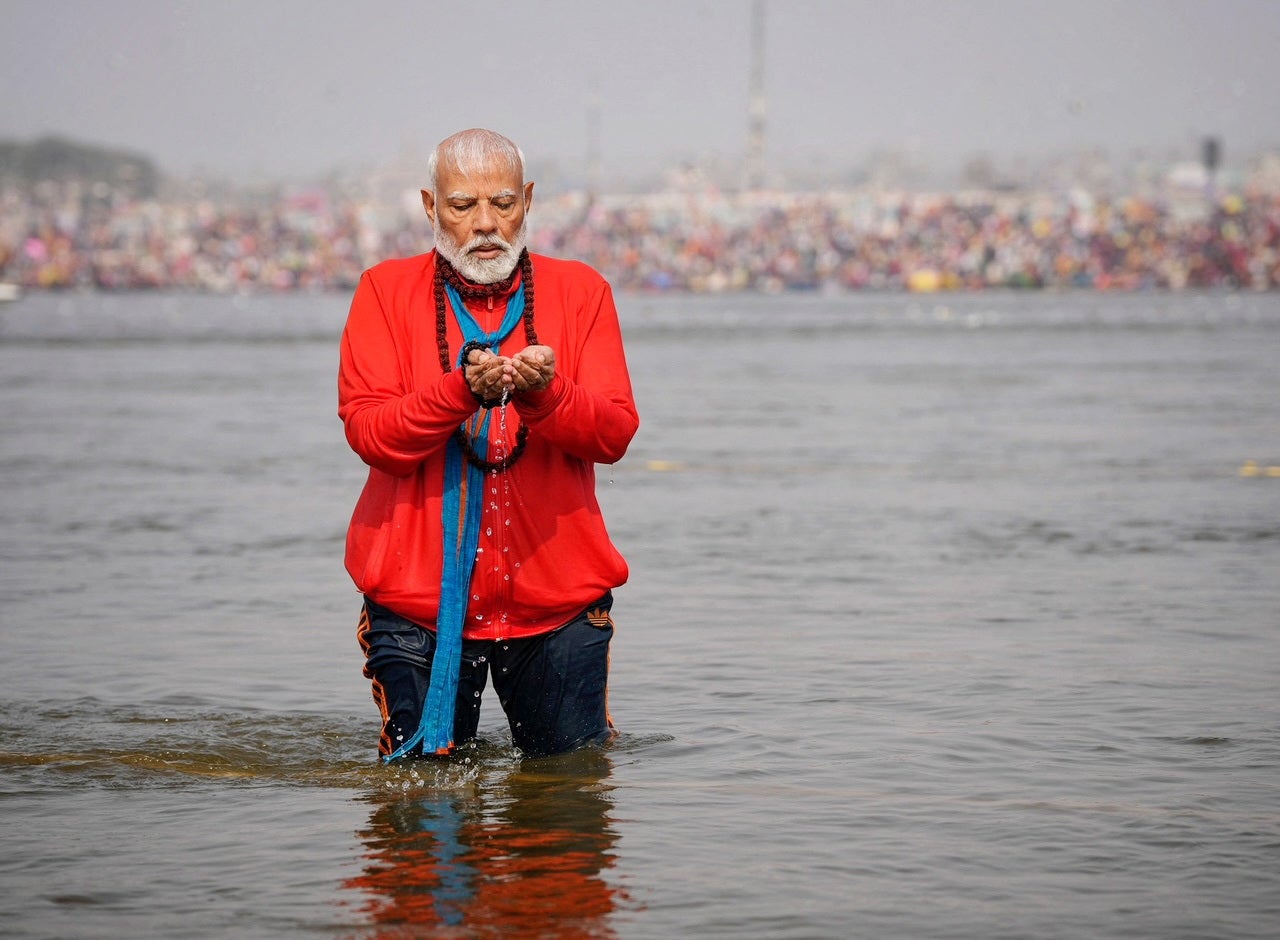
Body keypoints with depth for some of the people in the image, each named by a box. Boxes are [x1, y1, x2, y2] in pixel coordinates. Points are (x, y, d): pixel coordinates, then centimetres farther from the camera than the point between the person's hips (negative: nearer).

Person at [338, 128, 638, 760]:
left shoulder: (580, 292, 6)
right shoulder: (387, 291, 2)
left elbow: (615, 432, -4)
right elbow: (369, 432, -9)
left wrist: (544, 395, -25)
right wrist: (461, 389, -25)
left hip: (557, 595, 1)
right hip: (419, 594, -1)